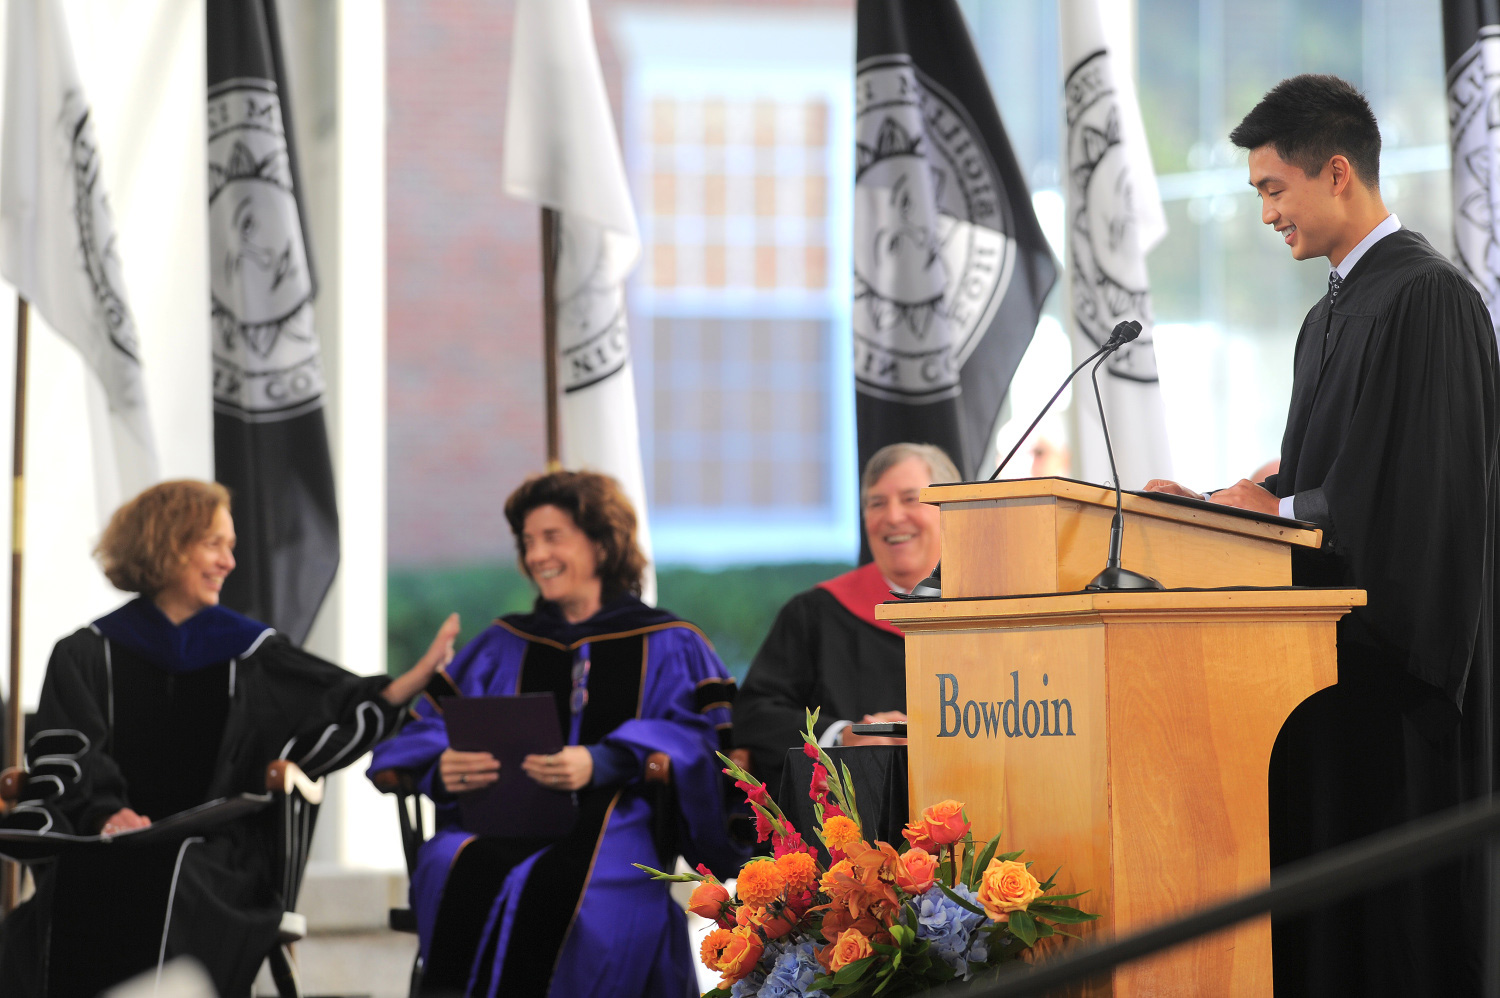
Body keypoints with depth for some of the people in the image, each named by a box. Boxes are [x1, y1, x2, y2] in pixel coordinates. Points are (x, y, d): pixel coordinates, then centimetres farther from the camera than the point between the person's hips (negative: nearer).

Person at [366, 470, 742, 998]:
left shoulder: (669, 647, 15)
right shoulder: (503, 646, 26)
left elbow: (694, 743, -1)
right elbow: (432, 730, 16)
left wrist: (600, 765, -20)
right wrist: (443, 769, -11)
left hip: (615, 821, -3)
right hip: (501, 825, 3)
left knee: (560, 885, -39)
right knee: (463, 875, -35)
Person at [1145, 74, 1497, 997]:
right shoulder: (1333, 313, 18)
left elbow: (1416, 491, -19)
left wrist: (1275, 508, -11)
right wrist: (1227, 504, 6)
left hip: (1396, 660, -9)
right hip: (1333, 649, 9)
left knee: (1402, 908, -7)